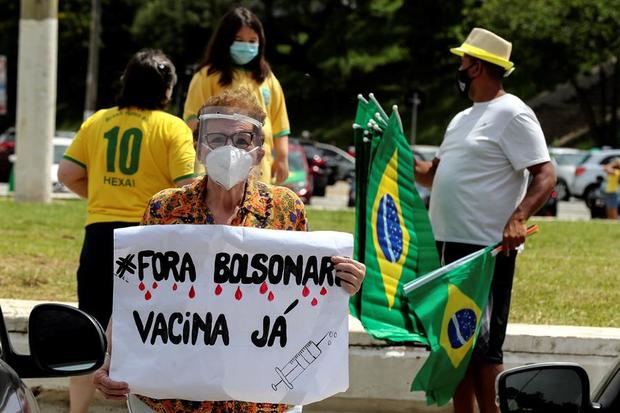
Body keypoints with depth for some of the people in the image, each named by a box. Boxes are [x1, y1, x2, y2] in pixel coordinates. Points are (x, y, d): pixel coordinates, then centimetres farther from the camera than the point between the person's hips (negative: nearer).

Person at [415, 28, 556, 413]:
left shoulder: (512, 114, -10)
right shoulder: (464, 118, 18)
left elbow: (546, 175, -18)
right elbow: (434, 174, 26)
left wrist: (518, 218, -33)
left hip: (487, 251, -9)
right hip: (450, 245, 9)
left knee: (483, 348, -9)